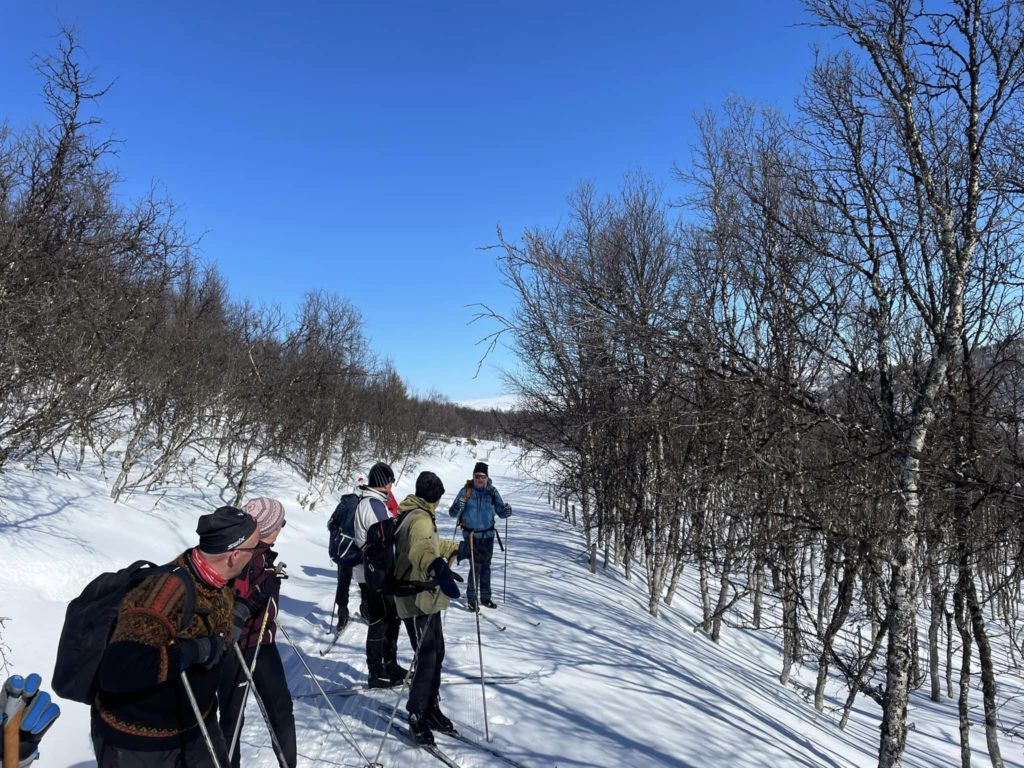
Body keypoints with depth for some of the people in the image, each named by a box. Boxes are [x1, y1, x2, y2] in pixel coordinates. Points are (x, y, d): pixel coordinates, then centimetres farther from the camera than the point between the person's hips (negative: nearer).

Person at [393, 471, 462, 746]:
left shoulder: (419, 516, 13)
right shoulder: (420, 518, -21)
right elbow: (421, 549, -44)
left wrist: (457, 549, 46)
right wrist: (438, 569, -62)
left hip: (428, 597, 10)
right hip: (417, 599, -10)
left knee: (436, 654, 15)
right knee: (426, 659, -4)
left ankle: (431, 708, 28)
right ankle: (416, 715, 12)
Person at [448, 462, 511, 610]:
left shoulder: (492, 491, -3)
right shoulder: (466, 491, -9)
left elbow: (500, 511, 2)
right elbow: (453, 513, -11)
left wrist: (506, 511, -20)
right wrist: (458, 507, -32)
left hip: (488, 535, 3)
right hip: (471, 535, -3)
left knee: (486, 567, 12)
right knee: (475, 566, -8)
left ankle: (485, 597, 26)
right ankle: (471, 599, 6)